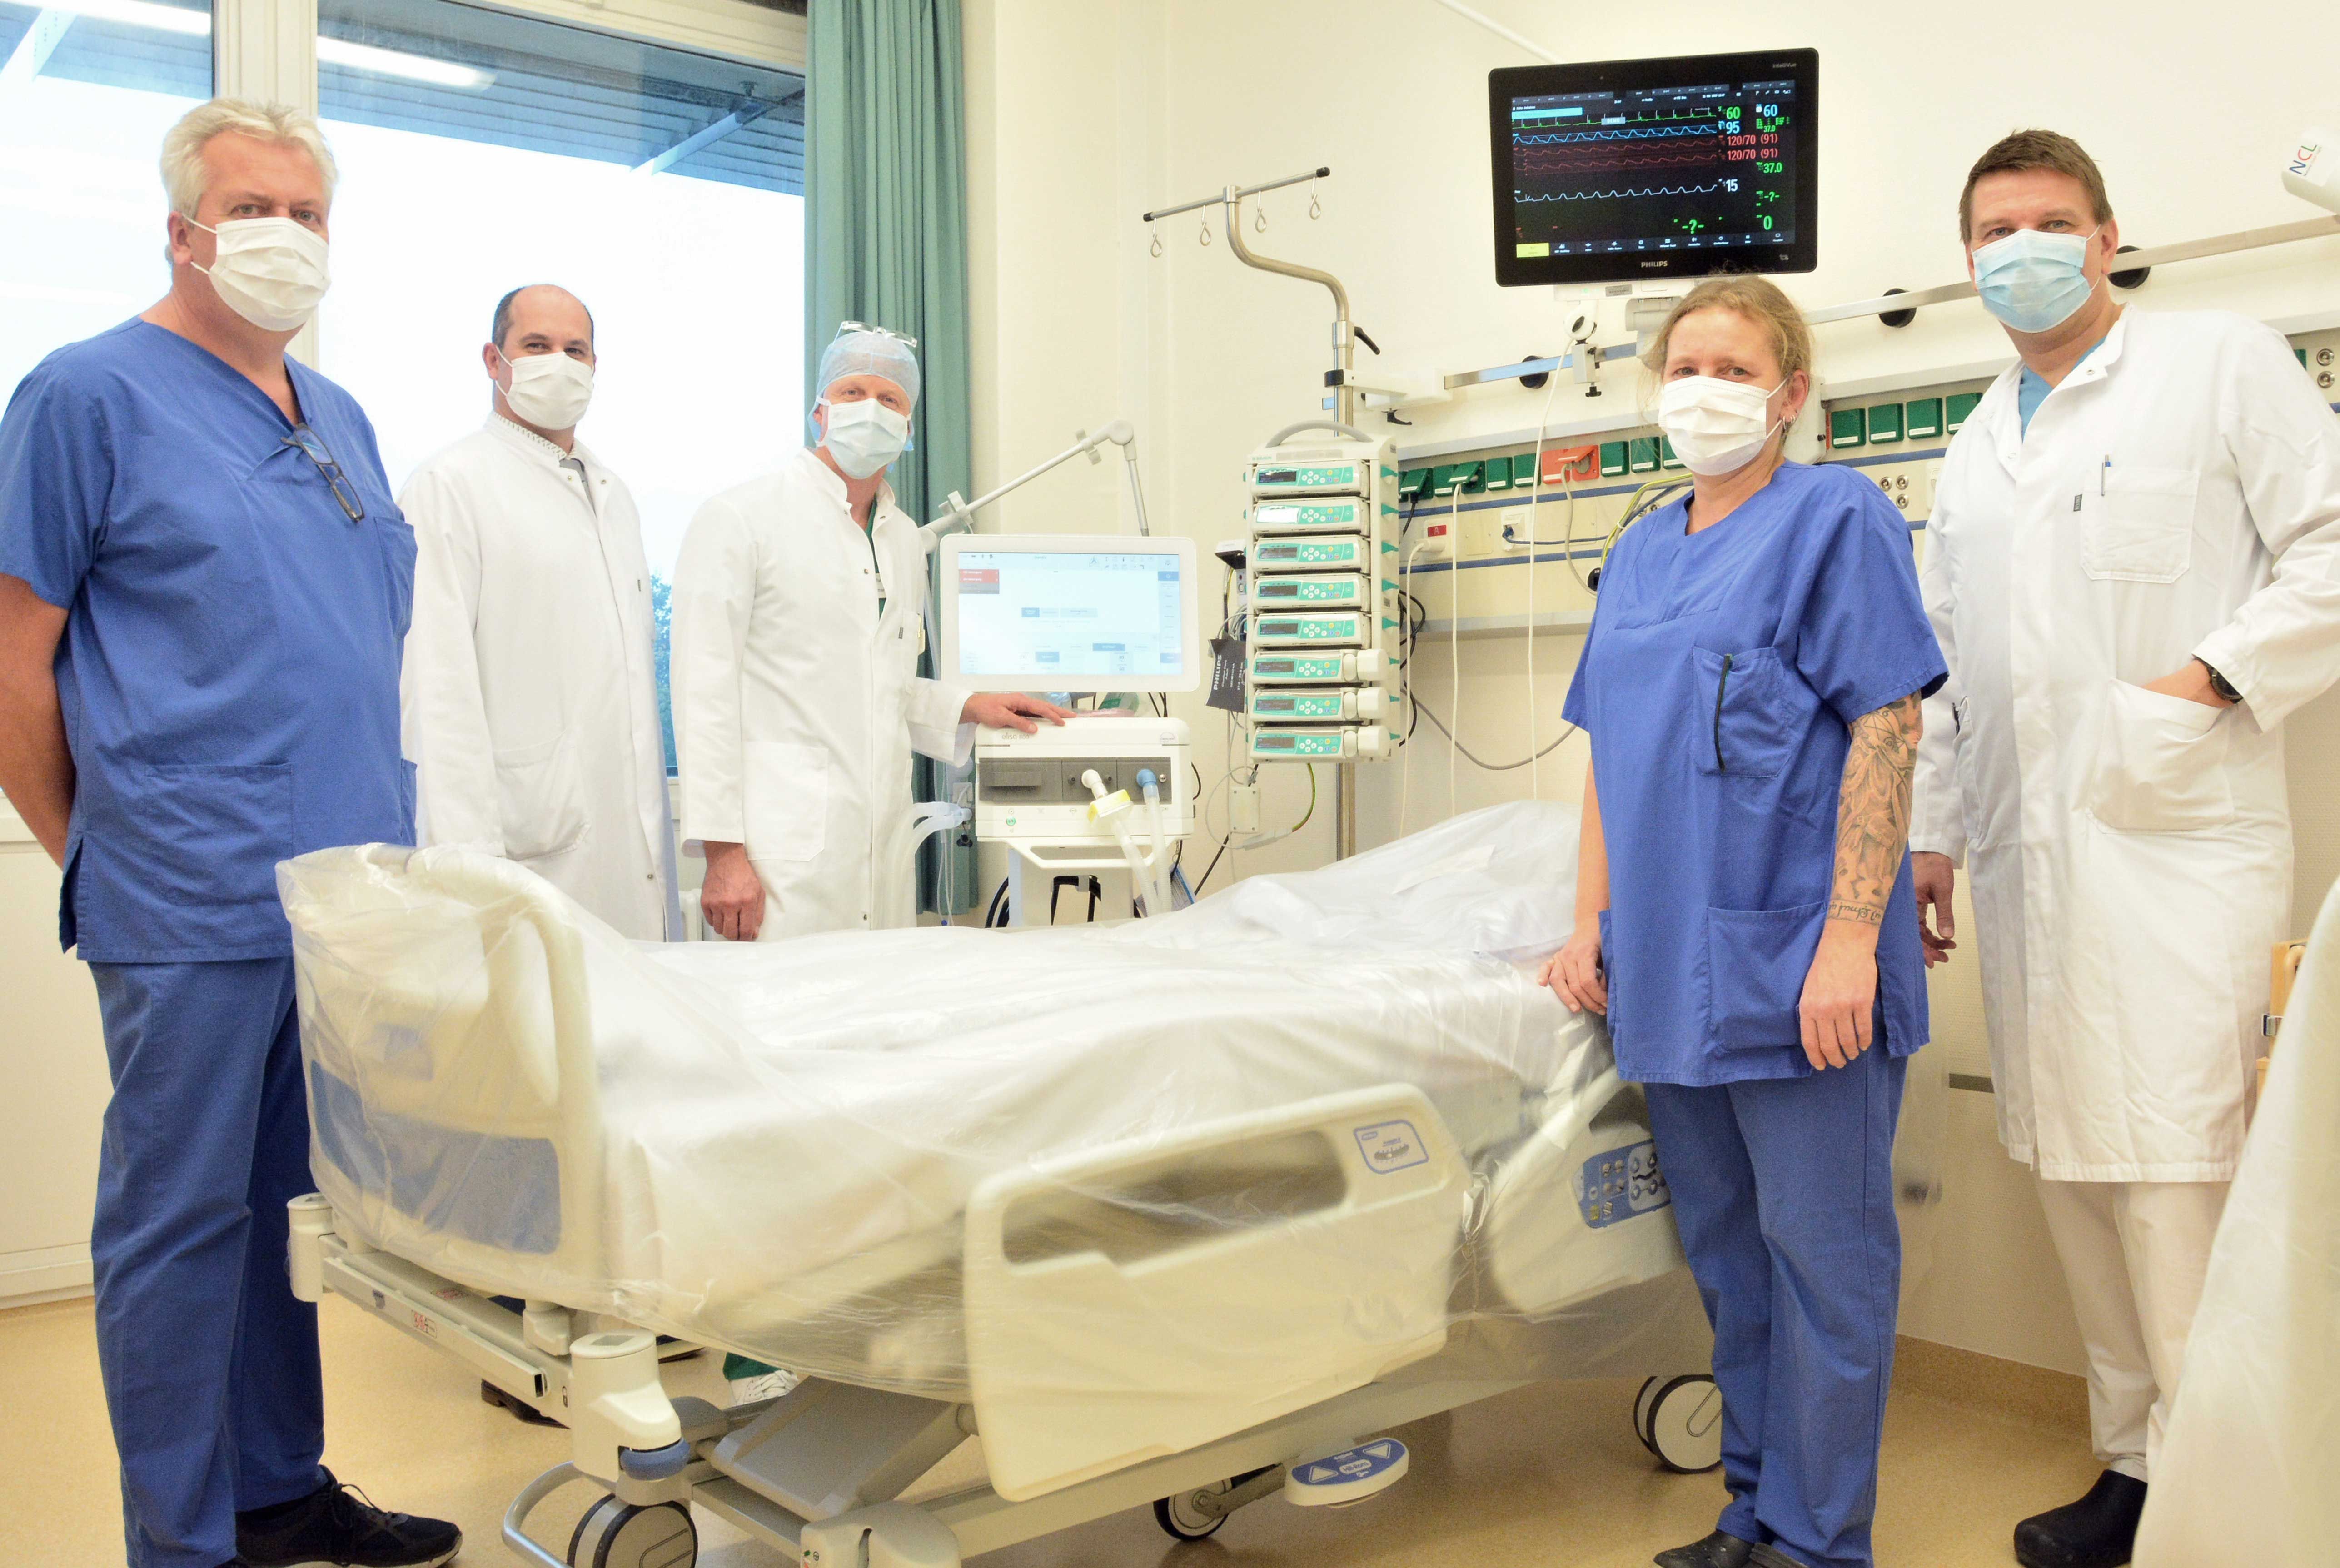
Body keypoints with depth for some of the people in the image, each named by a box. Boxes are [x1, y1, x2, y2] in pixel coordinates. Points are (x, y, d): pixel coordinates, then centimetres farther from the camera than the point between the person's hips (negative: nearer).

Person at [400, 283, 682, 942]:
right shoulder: (450, 485, -2)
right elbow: (438, 687, -10)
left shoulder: (612, 492, 22)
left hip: (634, 833, 7)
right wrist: (469, 855, -17)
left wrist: (658, 813, 16)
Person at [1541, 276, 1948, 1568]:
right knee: (1726, 1257, 14)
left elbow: (1885, 735, -11)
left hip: (1791, 964, -6)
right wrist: (1593, 927, 12)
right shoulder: (1641, 554, 16)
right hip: (1672, 967, 7)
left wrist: (1850, 943, -18)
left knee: (1821, 1258, 2)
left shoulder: (1835, 519, -3)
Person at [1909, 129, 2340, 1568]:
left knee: (2174, 1174, -11)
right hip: (2028, 856, 6)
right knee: (2073, 1173, 8)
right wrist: (1930, 838, 18)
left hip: (2174, 845, -6)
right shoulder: (1975, 451, 22)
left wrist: (2211, 678, -14)